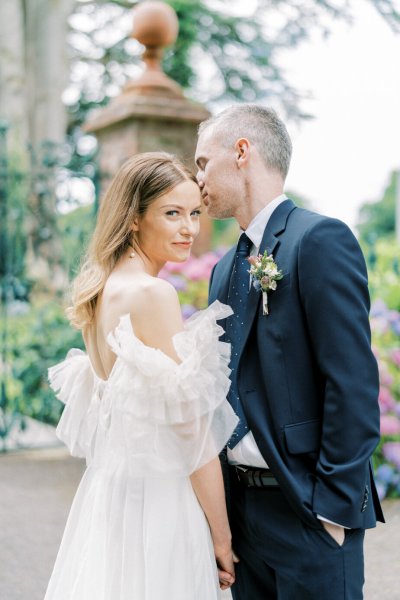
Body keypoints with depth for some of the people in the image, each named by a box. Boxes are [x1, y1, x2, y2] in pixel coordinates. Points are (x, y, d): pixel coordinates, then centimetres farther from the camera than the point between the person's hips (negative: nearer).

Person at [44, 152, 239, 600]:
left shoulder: (100, 288, 7)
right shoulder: (153, 293, -19)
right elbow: (191, 428, -18)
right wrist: (221, 534, -11)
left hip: (105, 490, 9)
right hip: (157, 499, -9)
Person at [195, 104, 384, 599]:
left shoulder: (320, 239, -12)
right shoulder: (225, 269, 12)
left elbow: (354, 383, -18)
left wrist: (335, 505, -18)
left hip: (306, 506, -7)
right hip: (241, 503, 8)